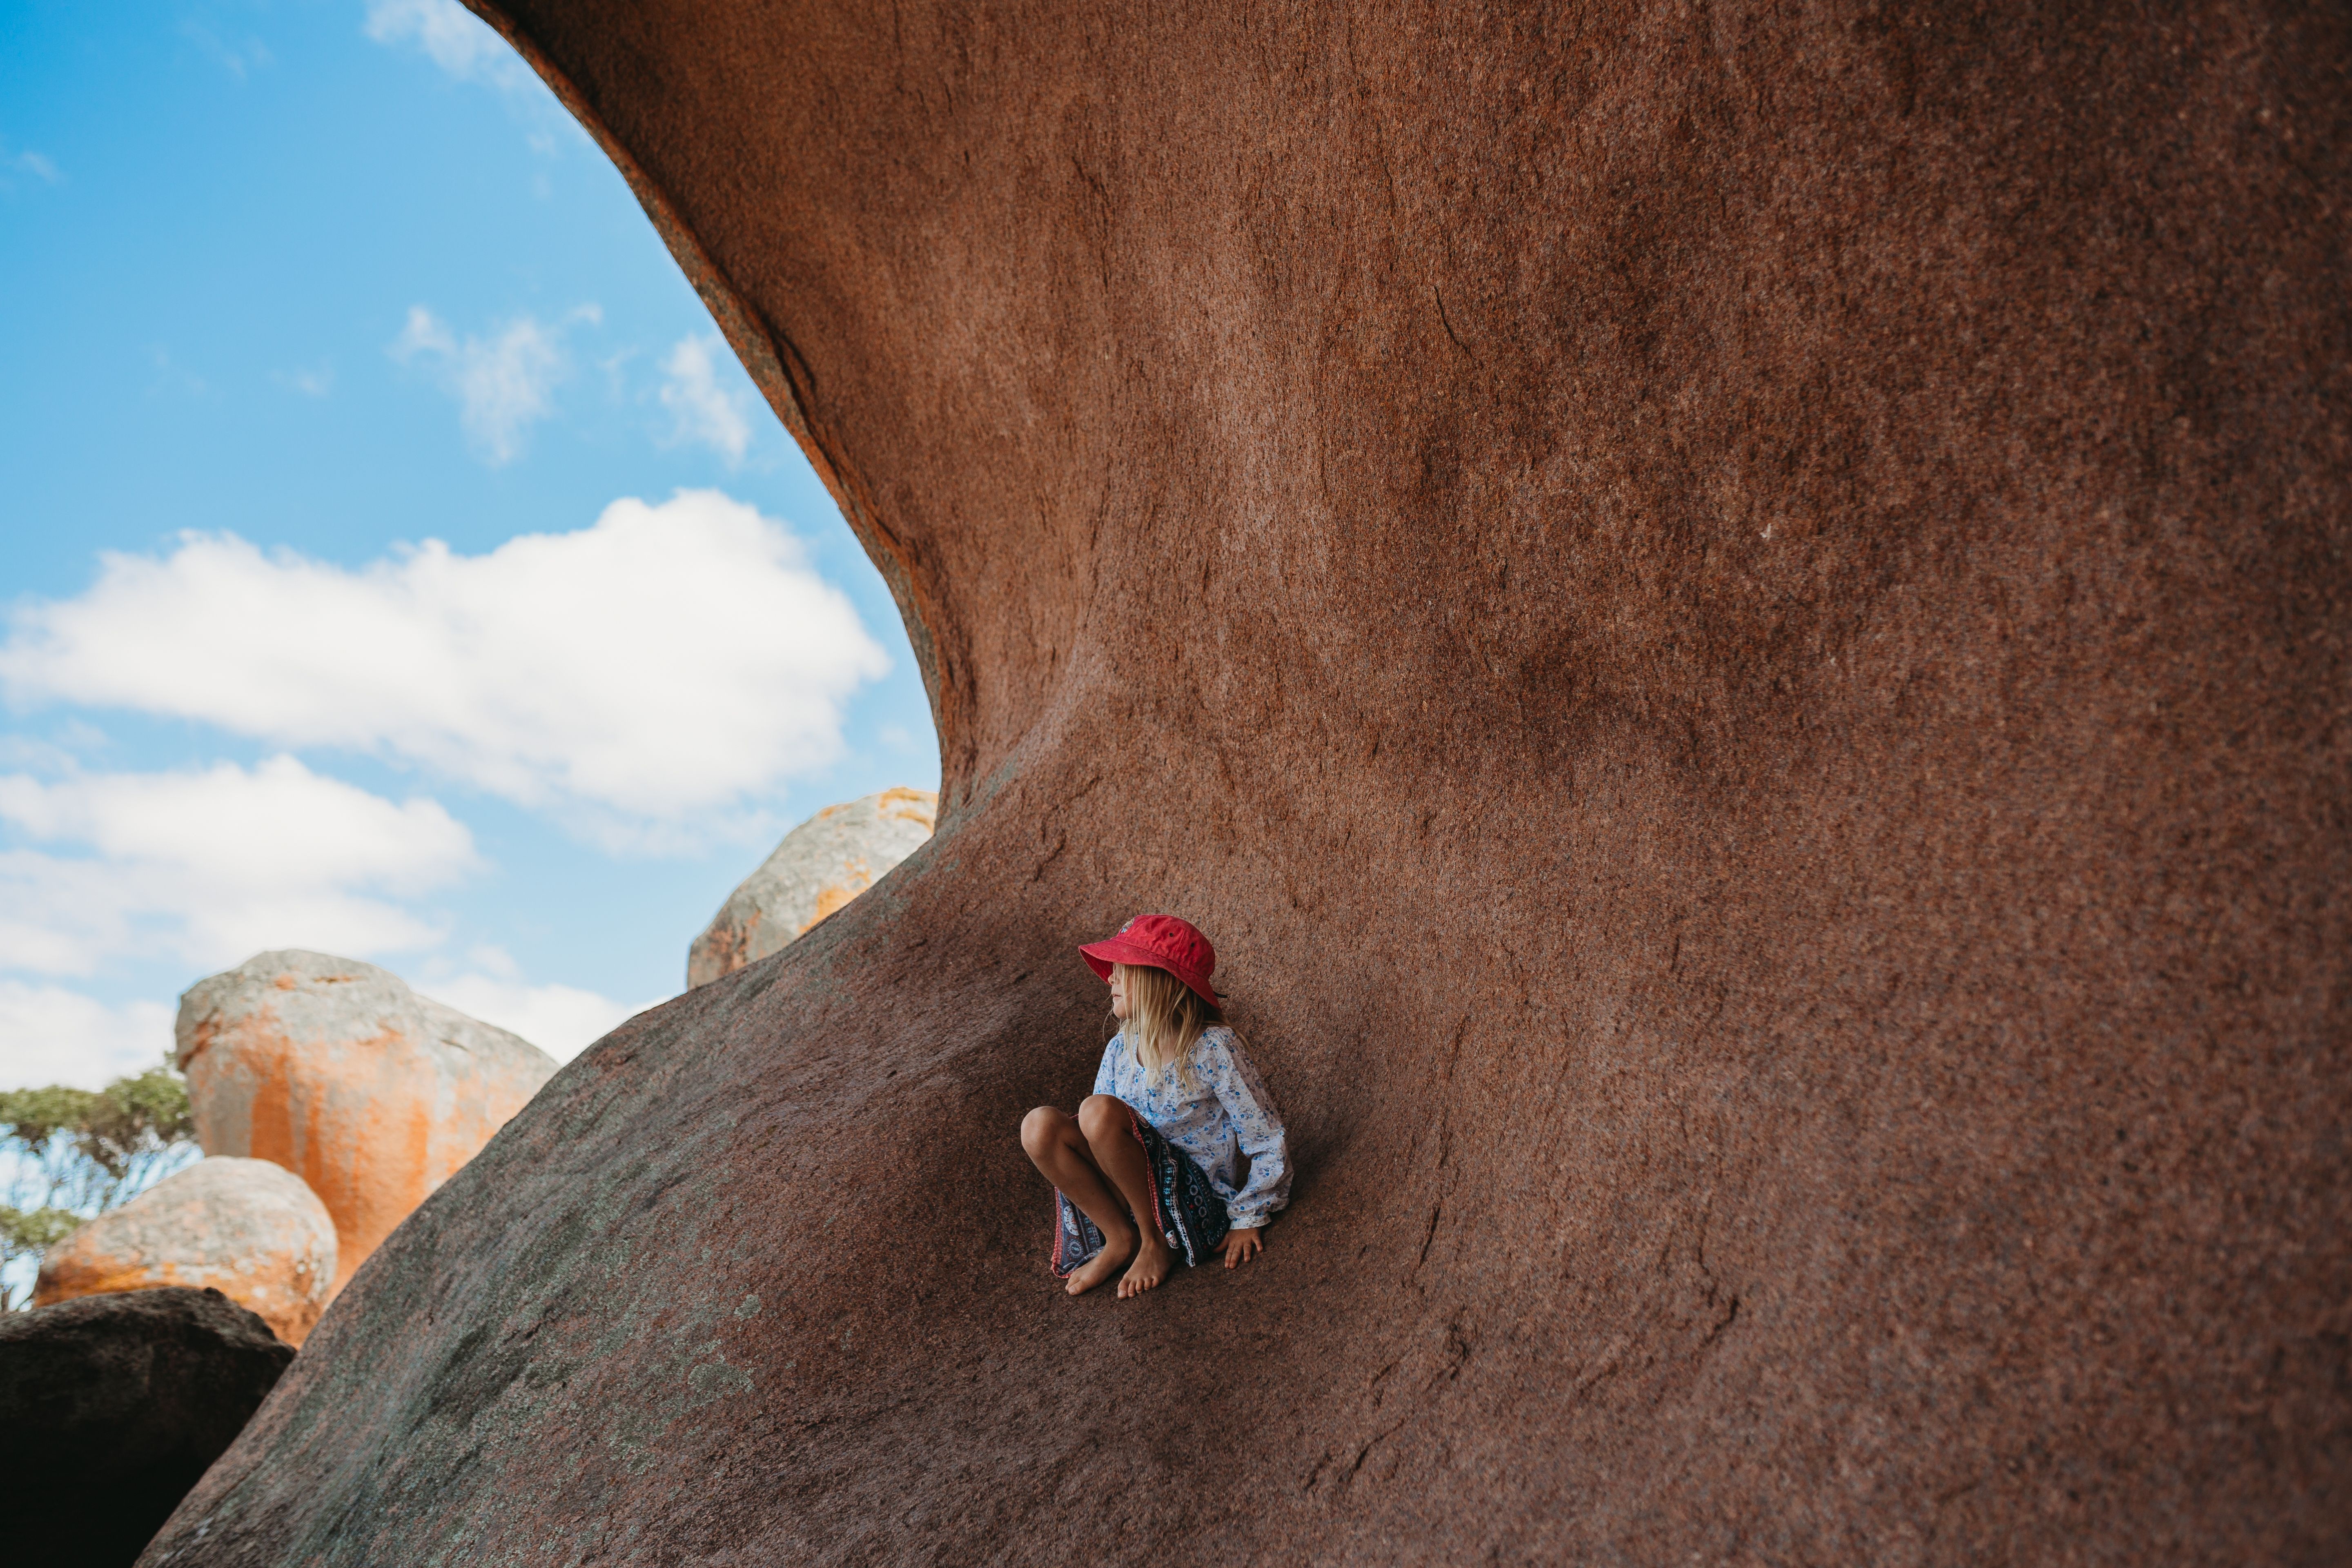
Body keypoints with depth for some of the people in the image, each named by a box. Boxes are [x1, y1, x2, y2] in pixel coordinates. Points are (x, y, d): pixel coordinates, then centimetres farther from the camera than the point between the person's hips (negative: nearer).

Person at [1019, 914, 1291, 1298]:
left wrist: (1248, 1219, -5)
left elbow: (1269, 1140, -8)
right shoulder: (1121, 1049, 5)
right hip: (1129, 1194, 6)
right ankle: (1120, 1239, -7)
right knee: (1039, 1126, -19)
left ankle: (1157, 1240, -11)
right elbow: (1094, 1138, 15)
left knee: (1100, 1111, -30)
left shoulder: (1214, 1047, -13)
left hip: (1196, 1200, -6)